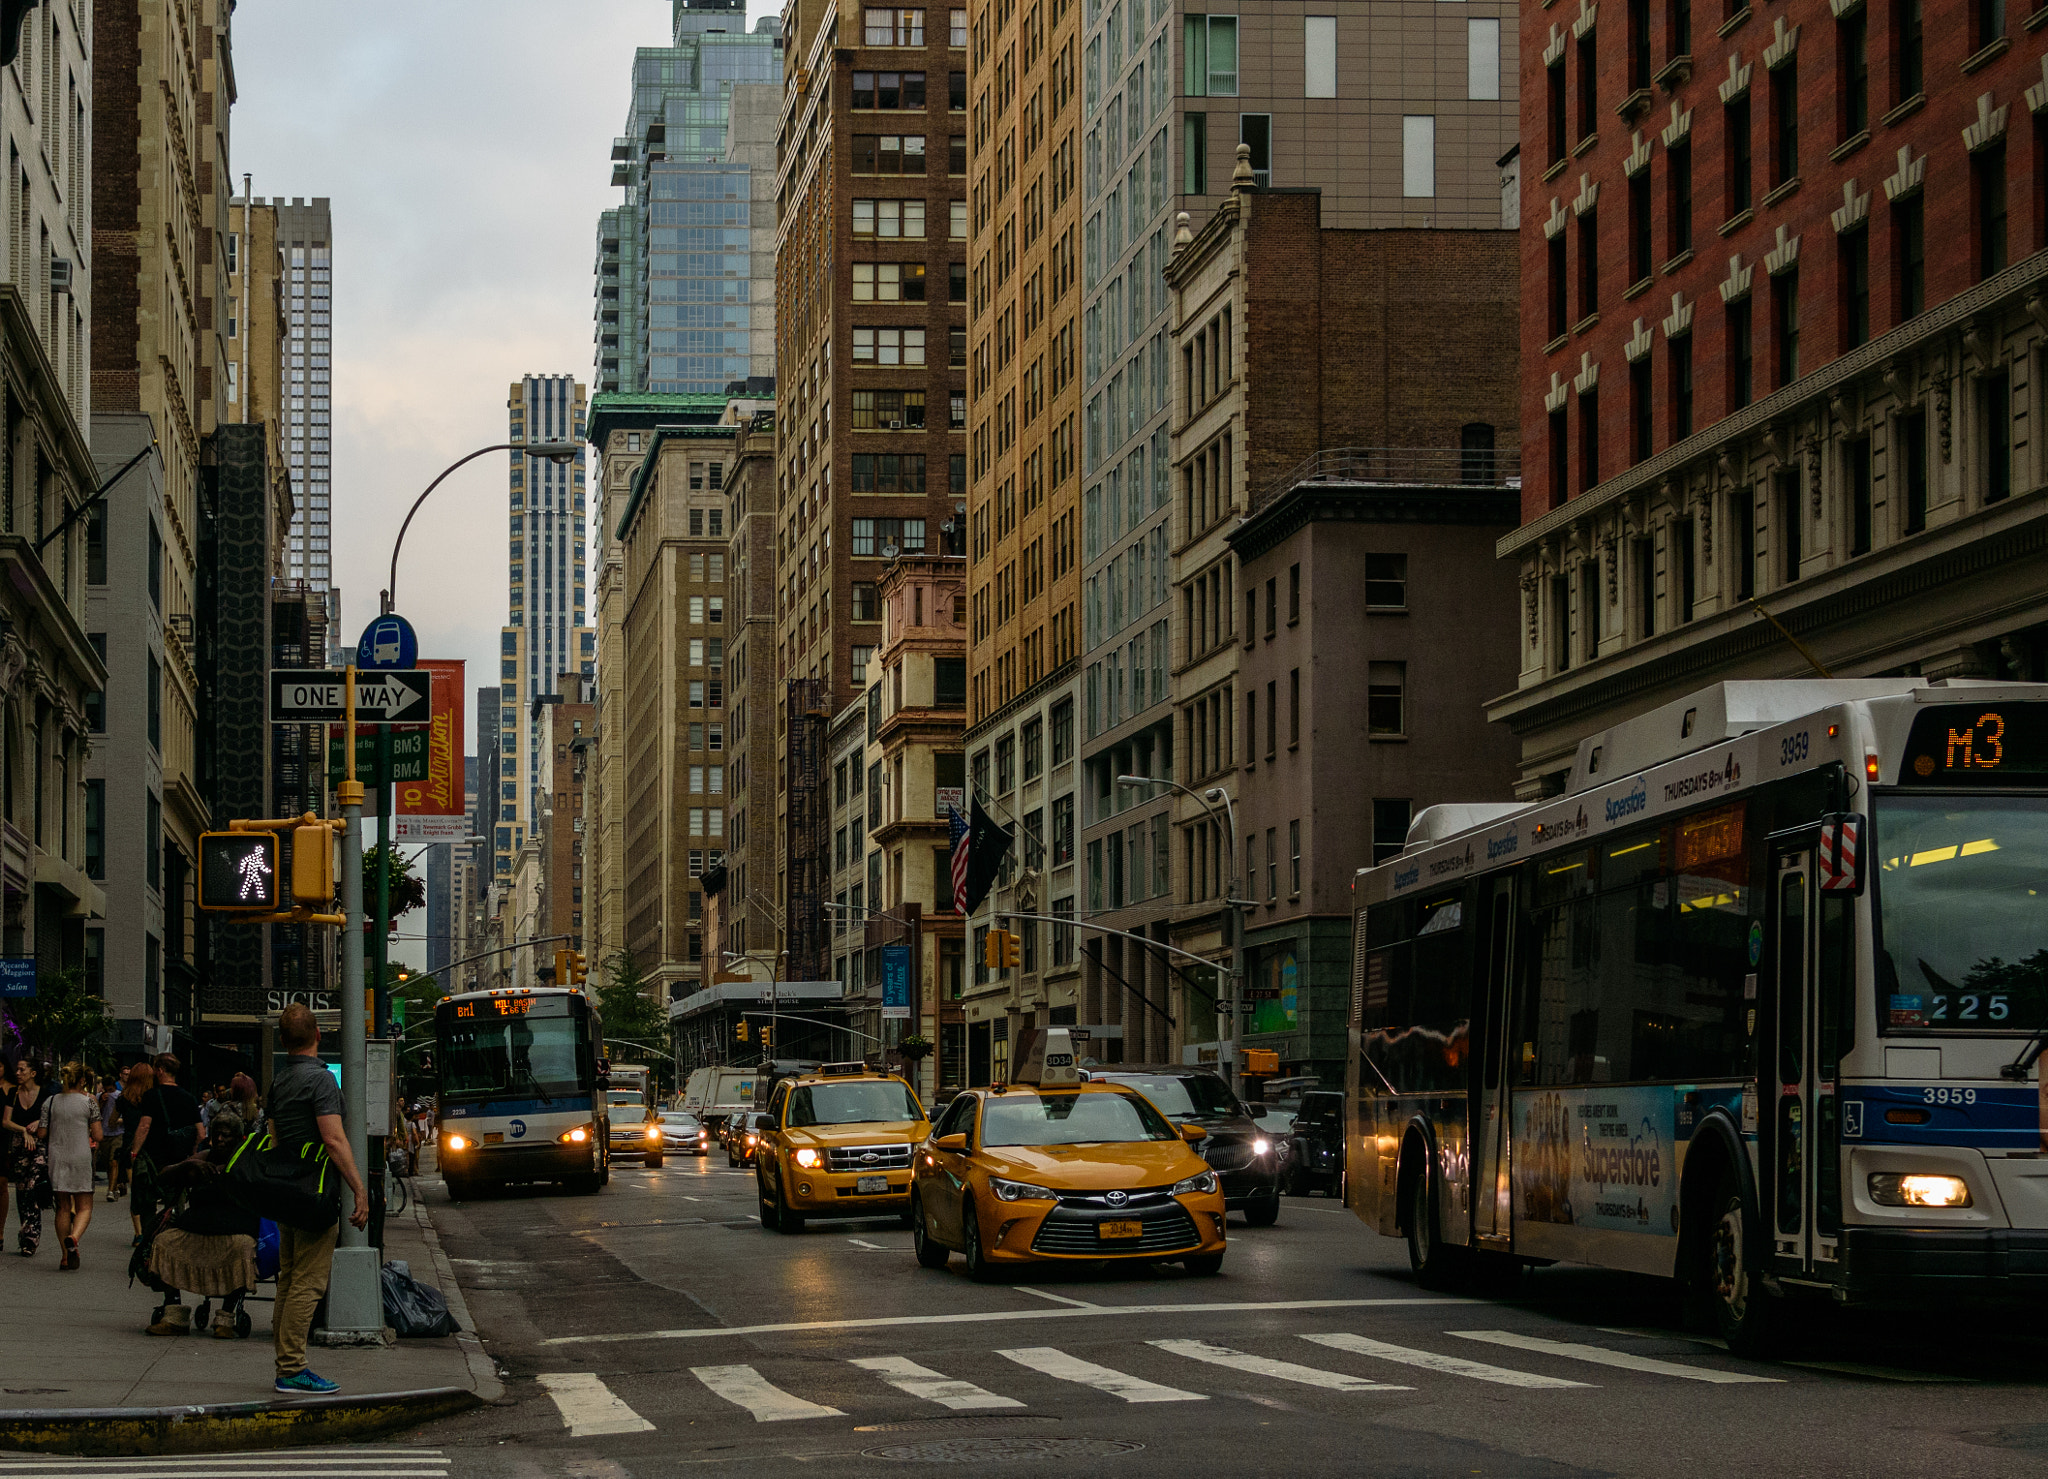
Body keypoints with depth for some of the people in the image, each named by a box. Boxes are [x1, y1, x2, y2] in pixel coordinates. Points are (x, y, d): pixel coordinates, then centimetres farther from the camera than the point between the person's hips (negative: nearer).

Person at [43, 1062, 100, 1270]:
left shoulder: (50, 1102, 3)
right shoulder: (89, 1102, -4)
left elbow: (43, 1134, 4)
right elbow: (98, 1136, -5)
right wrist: (95, 1142, 18)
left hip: (57, 1157, 2)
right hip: (82, 1156, -2)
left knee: (63, 1207, 10)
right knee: (84, 1207, 4)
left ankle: (66, 1256, 10)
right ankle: (73, 1237, -26)